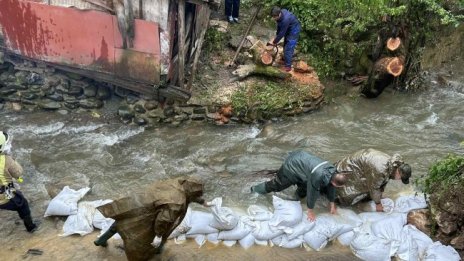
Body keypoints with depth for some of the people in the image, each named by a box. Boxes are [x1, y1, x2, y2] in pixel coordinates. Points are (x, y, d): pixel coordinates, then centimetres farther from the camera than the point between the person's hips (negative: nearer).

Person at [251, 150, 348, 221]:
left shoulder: (333, 171, -15)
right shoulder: (318, 176, -39)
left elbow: (330, 186, 2)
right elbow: (312, 193, -26)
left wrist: (332, 204, 13)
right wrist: (310, 211, -10)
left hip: (301, 157, 6)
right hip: (292, 165, -6)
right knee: (277, 184, 11)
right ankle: (255, 190, 30)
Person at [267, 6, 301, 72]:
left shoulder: (285, 19, -38)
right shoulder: (281, 12, -13)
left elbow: (282, 33, -28)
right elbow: (279, 26, 2)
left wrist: (274, 42, -17)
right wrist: (276, 36, 3)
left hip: (294, 31, -9)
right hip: (288, 30, 9)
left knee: (288, 48, -10)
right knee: (285, 45, 22)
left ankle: (288, 66, -3)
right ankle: (285, 59, 41)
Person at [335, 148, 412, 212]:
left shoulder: (393, 163, -12)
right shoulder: (380, 170, -39)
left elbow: (383, 182, 2)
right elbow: (374, 187, -25)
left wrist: (379, 197, 8)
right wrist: (378, 203, -11)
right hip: (350, 167, -8)